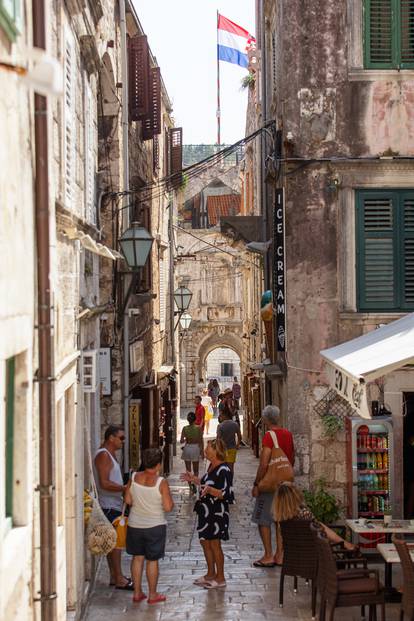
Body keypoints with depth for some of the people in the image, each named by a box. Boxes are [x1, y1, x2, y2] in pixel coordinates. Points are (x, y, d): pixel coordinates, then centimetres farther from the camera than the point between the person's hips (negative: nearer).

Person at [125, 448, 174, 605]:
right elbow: (168, 507, -16)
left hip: (135, 525, 3)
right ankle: (152, 595, 15)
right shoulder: (161, 482, -18)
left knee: (137, 557, 15)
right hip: (155, 526, -3)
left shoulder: (134, 478, -7)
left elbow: (128, 500, -1)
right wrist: (169, 499, 3)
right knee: (152, 560, 7)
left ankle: (137, 592, 20)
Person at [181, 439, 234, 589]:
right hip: (205, 511, 10)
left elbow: (225, 494, -25)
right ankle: (211, 574, 30)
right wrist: (194, 479, 19)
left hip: (217, 513, -10)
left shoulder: (223, 470, -20)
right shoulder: (212, 467, 9)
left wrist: (209, 490, -38)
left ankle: (220, 578, 12)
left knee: (214, 544, 0)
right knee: (205, 542, 17)